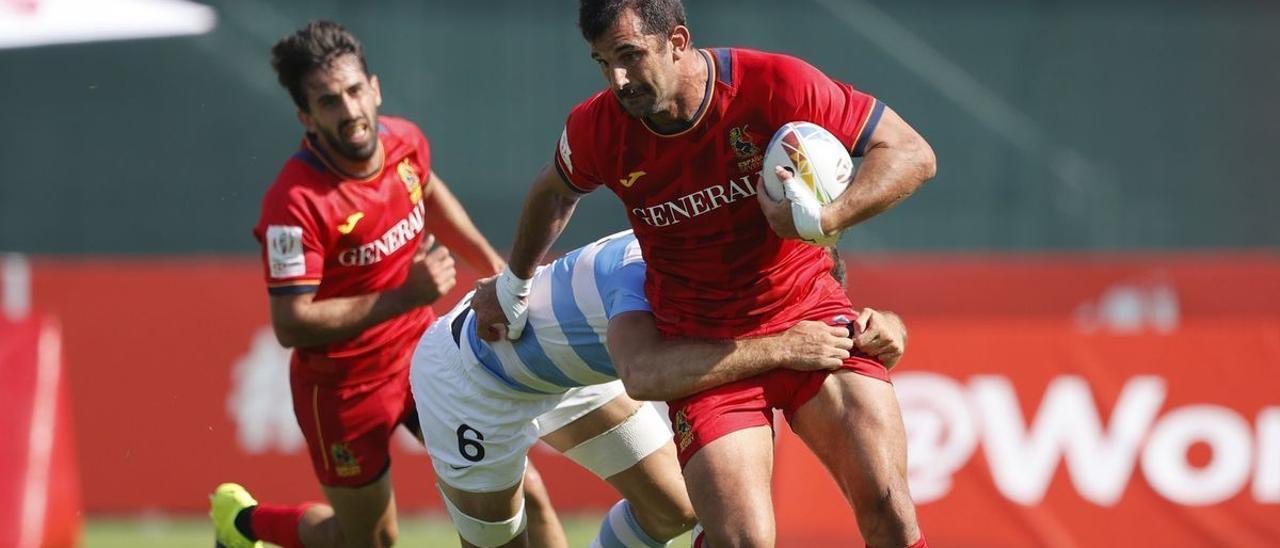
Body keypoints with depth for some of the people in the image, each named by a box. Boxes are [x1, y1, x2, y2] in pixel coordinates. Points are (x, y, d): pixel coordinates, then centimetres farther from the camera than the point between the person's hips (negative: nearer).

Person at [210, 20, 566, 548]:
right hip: (343, 384, -6)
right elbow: (291, 325, -30)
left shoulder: (405, 140, -8)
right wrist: (403, 297, -33)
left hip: (421, 352, 6)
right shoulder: (296, 202, -29)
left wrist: (493, 264, 15)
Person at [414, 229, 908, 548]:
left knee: (674, 506, 7)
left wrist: (879, 334, -42)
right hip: (469, 374, -8)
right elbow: (644, 374, -62)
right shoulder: (650, 270, -41)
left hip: (567, 366, 8)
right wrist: (780, 348, -60)